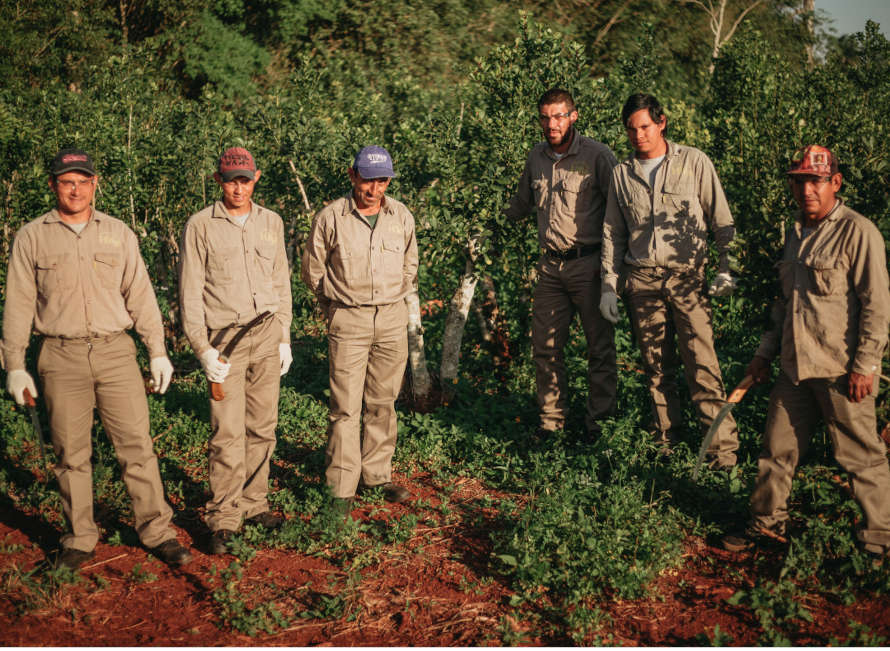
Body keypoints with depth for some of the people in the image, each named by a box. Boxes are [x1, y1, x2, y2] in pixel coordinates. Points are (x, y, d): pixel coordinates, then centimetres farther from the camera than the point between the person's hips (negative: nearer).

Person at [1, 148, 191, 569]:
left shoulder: (118, 234, 9)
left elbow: (140, 295, 11)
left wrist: (158, 352, 6)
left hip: (115, 351, 1)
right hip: (61, 358, -1)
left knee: (137, 444, -1)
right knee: (71, 453, 5)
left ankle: (157, 532, 8)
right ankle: (79, 540, 18)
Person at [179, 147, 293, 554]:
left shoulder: (271, 223, 12)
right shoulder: (200, 226, -1)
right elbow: (189, 292, -3)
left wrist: (284, 337, 13)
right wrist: (203, 349, -10)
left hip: (267, 333, 4)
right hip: (224, 337, -4)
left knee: (262, 426, 7)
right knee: (228, 431, -7)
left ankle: (254, 504, 18)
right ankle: (223, 519, 1)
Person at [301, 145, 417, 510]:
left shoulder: (402, 217, 5)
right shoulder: (330, 218, -6)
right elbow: (313, 271, 5)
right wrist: (337, 307, 10)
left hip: (392, 318, 4)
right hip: (348, 321, -3)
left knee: (382, 402, 10)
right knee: (346, 406, -6)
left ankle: (377, 475, 22)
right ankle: (341, 487, 1)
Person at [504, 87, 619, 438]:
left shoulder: (597, 155, -7)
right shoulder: (536, 157, 10)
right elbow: (521, 204, 29)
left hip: (589, 264, -5)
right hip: (551, 266, 5)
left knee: (599, 345, 2)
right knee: (545, 345, 6)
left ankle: (598, 417, 15)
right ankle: (552, 416, 19)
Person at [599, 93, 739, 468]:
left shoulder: (694, 162, 3)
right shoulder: (622, 174, 12)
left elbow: (721, 220, 6)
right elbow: (613, 233, 16)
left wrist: (726, 268, -3)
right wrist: (609, 286, 11)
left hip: (688, 277, -3)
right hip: (642, 280, 3)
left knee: (702, 363, -10)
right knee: (656, 366, 6)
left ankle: (723, 447, -8)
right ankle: (665, 441, 16)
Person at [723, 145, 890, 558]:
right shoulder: (796, 234, 14)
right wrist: (765, 353, 18)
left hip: (841, 372, -7)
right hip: (795, 367, 7)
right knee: (777, 448, 13)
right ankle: (767, 522, 29)